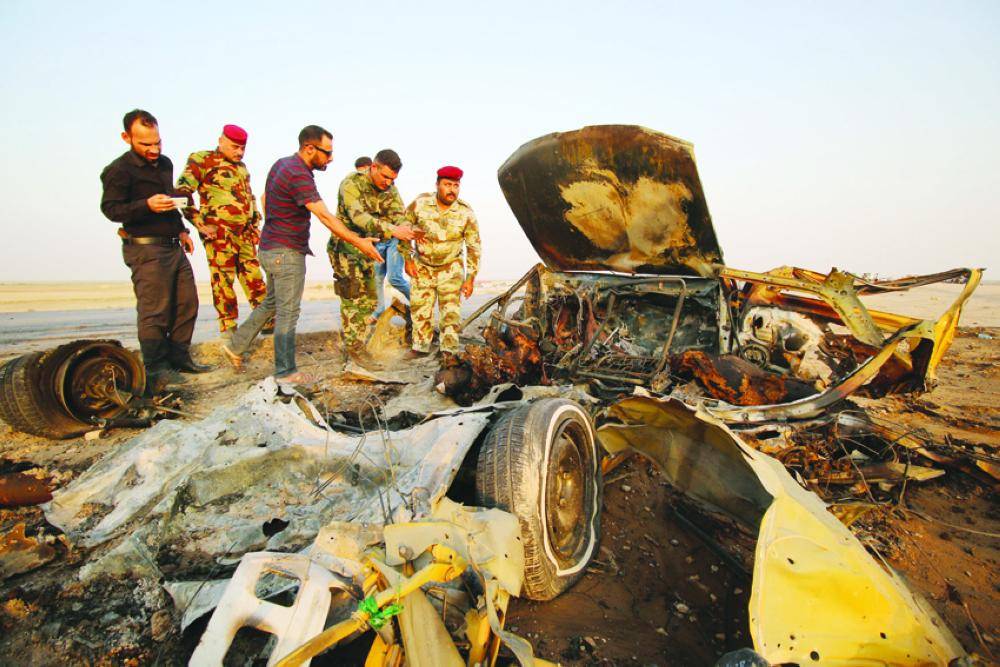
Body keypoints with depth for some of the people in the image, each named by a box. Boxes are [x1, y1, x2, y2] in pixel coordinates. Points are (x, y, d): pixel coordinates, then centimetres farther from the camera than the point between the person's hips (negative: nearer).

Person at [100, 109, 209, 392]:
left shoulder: (165, 163, 16)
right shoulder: (119, 170, -9)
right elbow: (111, 209, -14)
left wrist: (181, 230, 22)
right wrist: (147, 205, -28)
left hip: (173, 246, 8)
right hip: (145, 249, -8)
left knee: (187, 303, 10)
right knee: (154, 311, -9)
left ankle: (179, 358, 21)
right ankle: (156, 371, -2)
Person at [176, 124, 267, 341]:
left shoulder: (241, 167, 21)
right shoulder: (202, 161, -1)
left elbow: (250, 198, 30)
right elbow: (182, 192, -8)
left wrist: (256, 224, 20)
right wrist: (200, 224, -13)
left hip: (246, 233, 7)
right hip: (219, 233, -6)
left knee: (254, 278, 6)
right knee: (223, 279, -4)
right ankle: (228, 326, 3)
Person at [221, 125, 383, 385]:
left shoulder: (282, 164, 9)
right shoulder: (299, 175, -22)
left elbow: (264, 198, 20)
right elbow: (325, 217, -28)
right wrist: (359, 243, -27)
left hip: (271, 248, 10)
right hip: (287, 253, -10)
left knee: (271, 303, 23)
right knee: (288, 313, -1)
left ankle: (236, 346, 32)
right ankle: (286, 371, 9)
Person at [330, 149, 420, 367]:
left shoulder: (390, 189, 0)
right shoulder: (352, 184, -21)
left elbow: (398, 216, -12)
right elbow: (359, 217, -36)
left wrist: (408, 231, -36)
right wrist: (392, 230, -49)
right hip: (344, 248, -7)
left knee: (368, 300, 11)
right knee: (353, 300, -8)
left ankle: (350, 340, 25)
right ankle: (354, 348, 3)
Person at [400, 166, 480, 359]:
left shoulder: (466, 213, -16)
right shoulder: (420, 204, -15)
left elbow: (474, 247, -9)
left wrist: (470, 278, -11)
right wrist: (408, 259, -3)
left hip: (451, 267, -1)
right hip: (422, 266, 2)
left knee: (450, 308, -9)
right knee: (420, 306, 6)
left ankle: (449, 350, 1)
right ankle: (421, 346, 22)